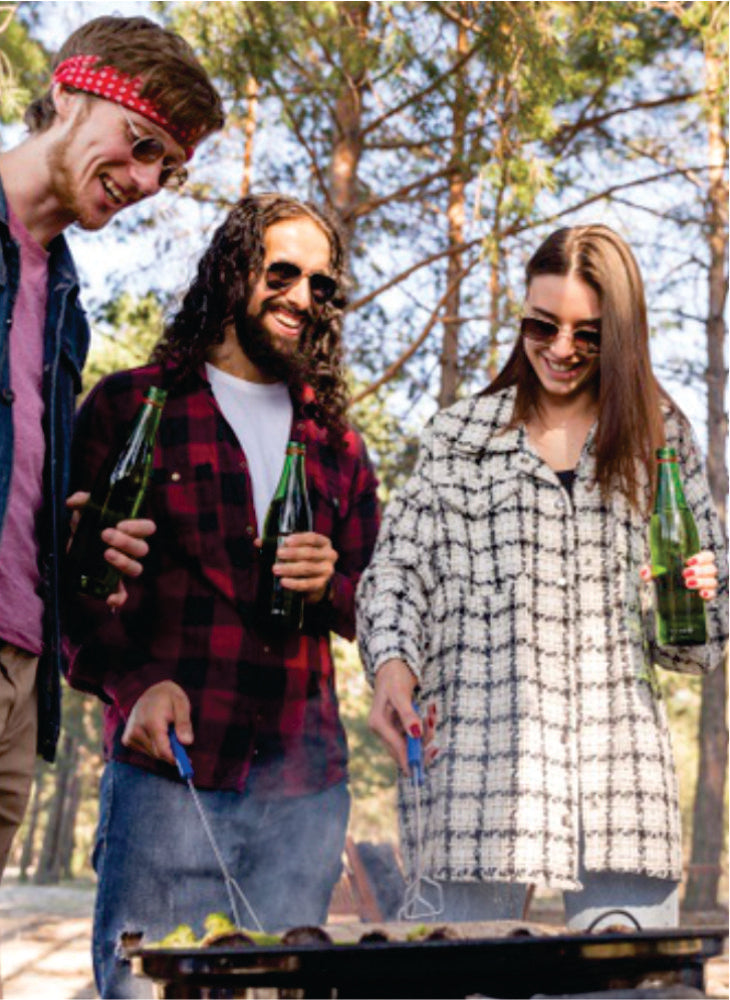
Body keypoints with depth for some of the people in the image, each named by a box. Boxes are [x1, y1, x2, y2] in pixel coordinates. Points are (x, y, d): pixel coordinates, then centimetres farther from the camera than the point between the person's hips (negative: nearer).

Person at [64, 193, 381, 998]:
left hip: (304, 785, 4)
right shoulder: (133, 406, 6)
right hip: (167, 768, -3)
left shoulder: (335, 441, 18)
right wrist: (135, 684, -13)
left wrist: (329, 585, -3)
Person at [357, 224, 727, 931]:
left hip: (616, 759, 1)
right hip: (479, 749, -1)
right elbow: (398, 569, 10)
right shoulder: (459, 436, 13)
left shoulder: (658, 437, 15)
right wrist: (392, 662, -9)